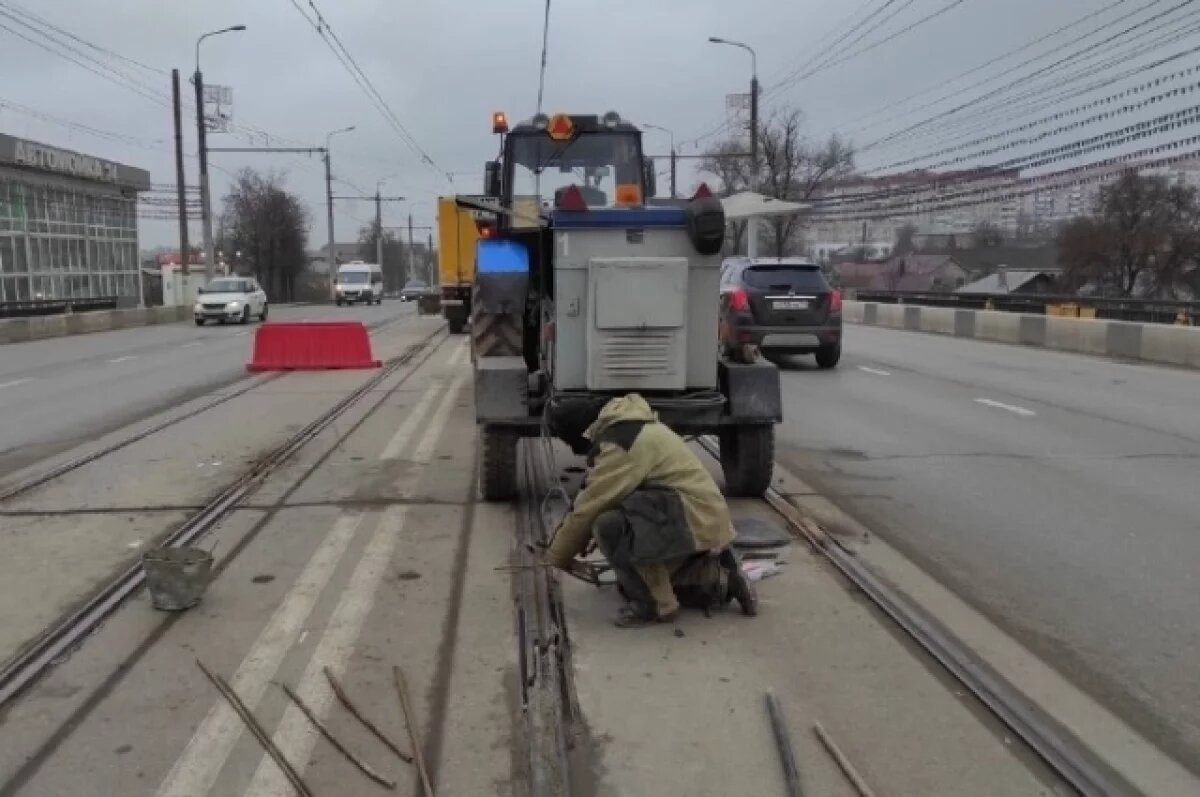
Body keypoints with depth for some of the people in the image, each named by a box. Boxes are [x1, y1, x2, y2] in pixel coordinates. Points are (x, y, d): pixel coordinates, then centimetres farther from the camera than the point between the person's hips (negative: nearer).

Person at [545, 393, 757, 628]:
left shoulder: (620, 441, -17)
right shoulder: (634, 429, 15)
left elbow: (591, 505, -15)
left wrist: (558, 555, -2)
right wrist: (580, 539, 21)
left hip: (694, 519, -11)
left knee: (608, 526, -25)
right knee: (631, 581, 20)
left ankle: (654, 604, -9)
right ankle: (720, 580, 18)